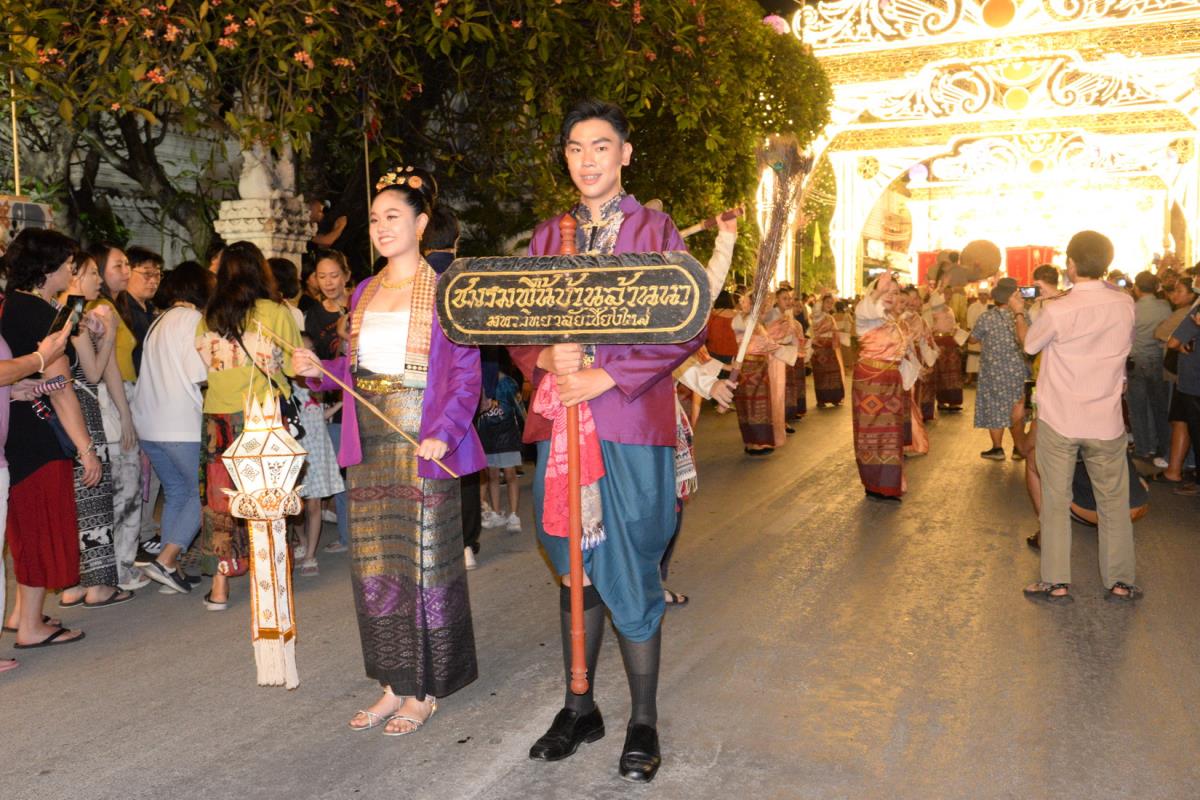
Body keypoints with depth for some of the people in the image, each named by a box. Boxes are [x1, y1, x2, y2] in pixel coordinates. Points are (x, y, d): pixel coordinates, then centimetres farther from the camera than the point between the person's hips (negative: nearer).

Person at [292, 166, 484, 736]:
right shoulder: (364, 292, 15)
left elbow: (466, 375, -9)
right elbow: (355, 369, 18)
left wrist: (443, 434, -21)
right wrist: (319, 369, -1)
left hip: (423, 451, -6)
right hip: (369, 450, 7)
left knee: (424, 564, 2)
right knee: (373, 568, 11)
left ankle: (426, 690, 17)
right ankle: (393, 684, 25)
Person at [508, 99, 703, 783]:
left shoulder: (655, 231, 1)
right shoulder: (547, 237, 13)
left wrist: (607, 376, -16)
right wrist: (546, 357, -11)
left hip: (629, 422, -4)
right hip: (560, 419, 4)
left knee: (631, 576, 1)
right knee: (577, 572, 12)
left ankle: (644, 724, 17)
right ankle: (580, 709, 27)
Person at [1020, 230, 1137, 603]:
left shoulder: (1057, 310, -17)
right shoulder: (1125, 304, -5)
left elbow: (1030, 345, 1)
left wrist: (1018, 313, 19)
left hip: (1058, 421, -3)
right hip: (1106, 421, 3)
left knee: (1056, 501, 7)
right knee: (1114, 502, 13)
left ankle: (1056, 583, 12)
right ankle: (1120, 582, 21)